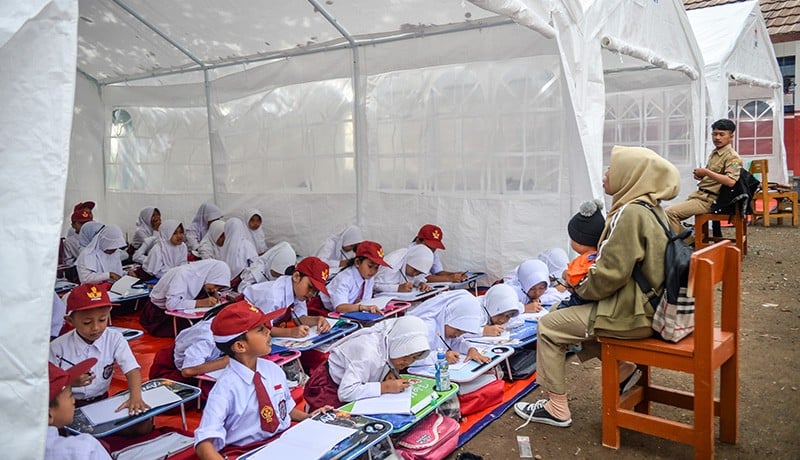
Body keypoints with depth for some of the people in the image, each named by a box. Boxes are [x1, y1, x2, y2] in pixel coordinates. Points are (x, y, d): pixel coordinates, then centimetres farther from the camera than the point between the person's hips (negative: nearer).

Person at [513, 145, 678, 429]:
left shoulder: (630, 213, -22)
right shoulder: (651, 207, 8)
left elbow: (611, 273, -24)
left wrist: (580, 286, -6)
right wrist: (586, 281, 10)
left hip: (631, 314, -10)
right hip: (650, 305, 10)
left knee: (549, 326, -2)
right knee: (572, 310, 26)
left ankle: (557, 408, 8)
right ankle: (624, 368, 23)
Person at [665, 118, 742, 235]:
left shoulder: (732, 157, -11)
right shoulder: (714, 153, 16)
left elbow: (731, 181, -26)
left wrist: (706, 172, -21)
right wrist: (701, 176, 9)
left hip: (709, 199, -10)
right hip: (698, 194, 10)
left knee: (670, 212, -21)